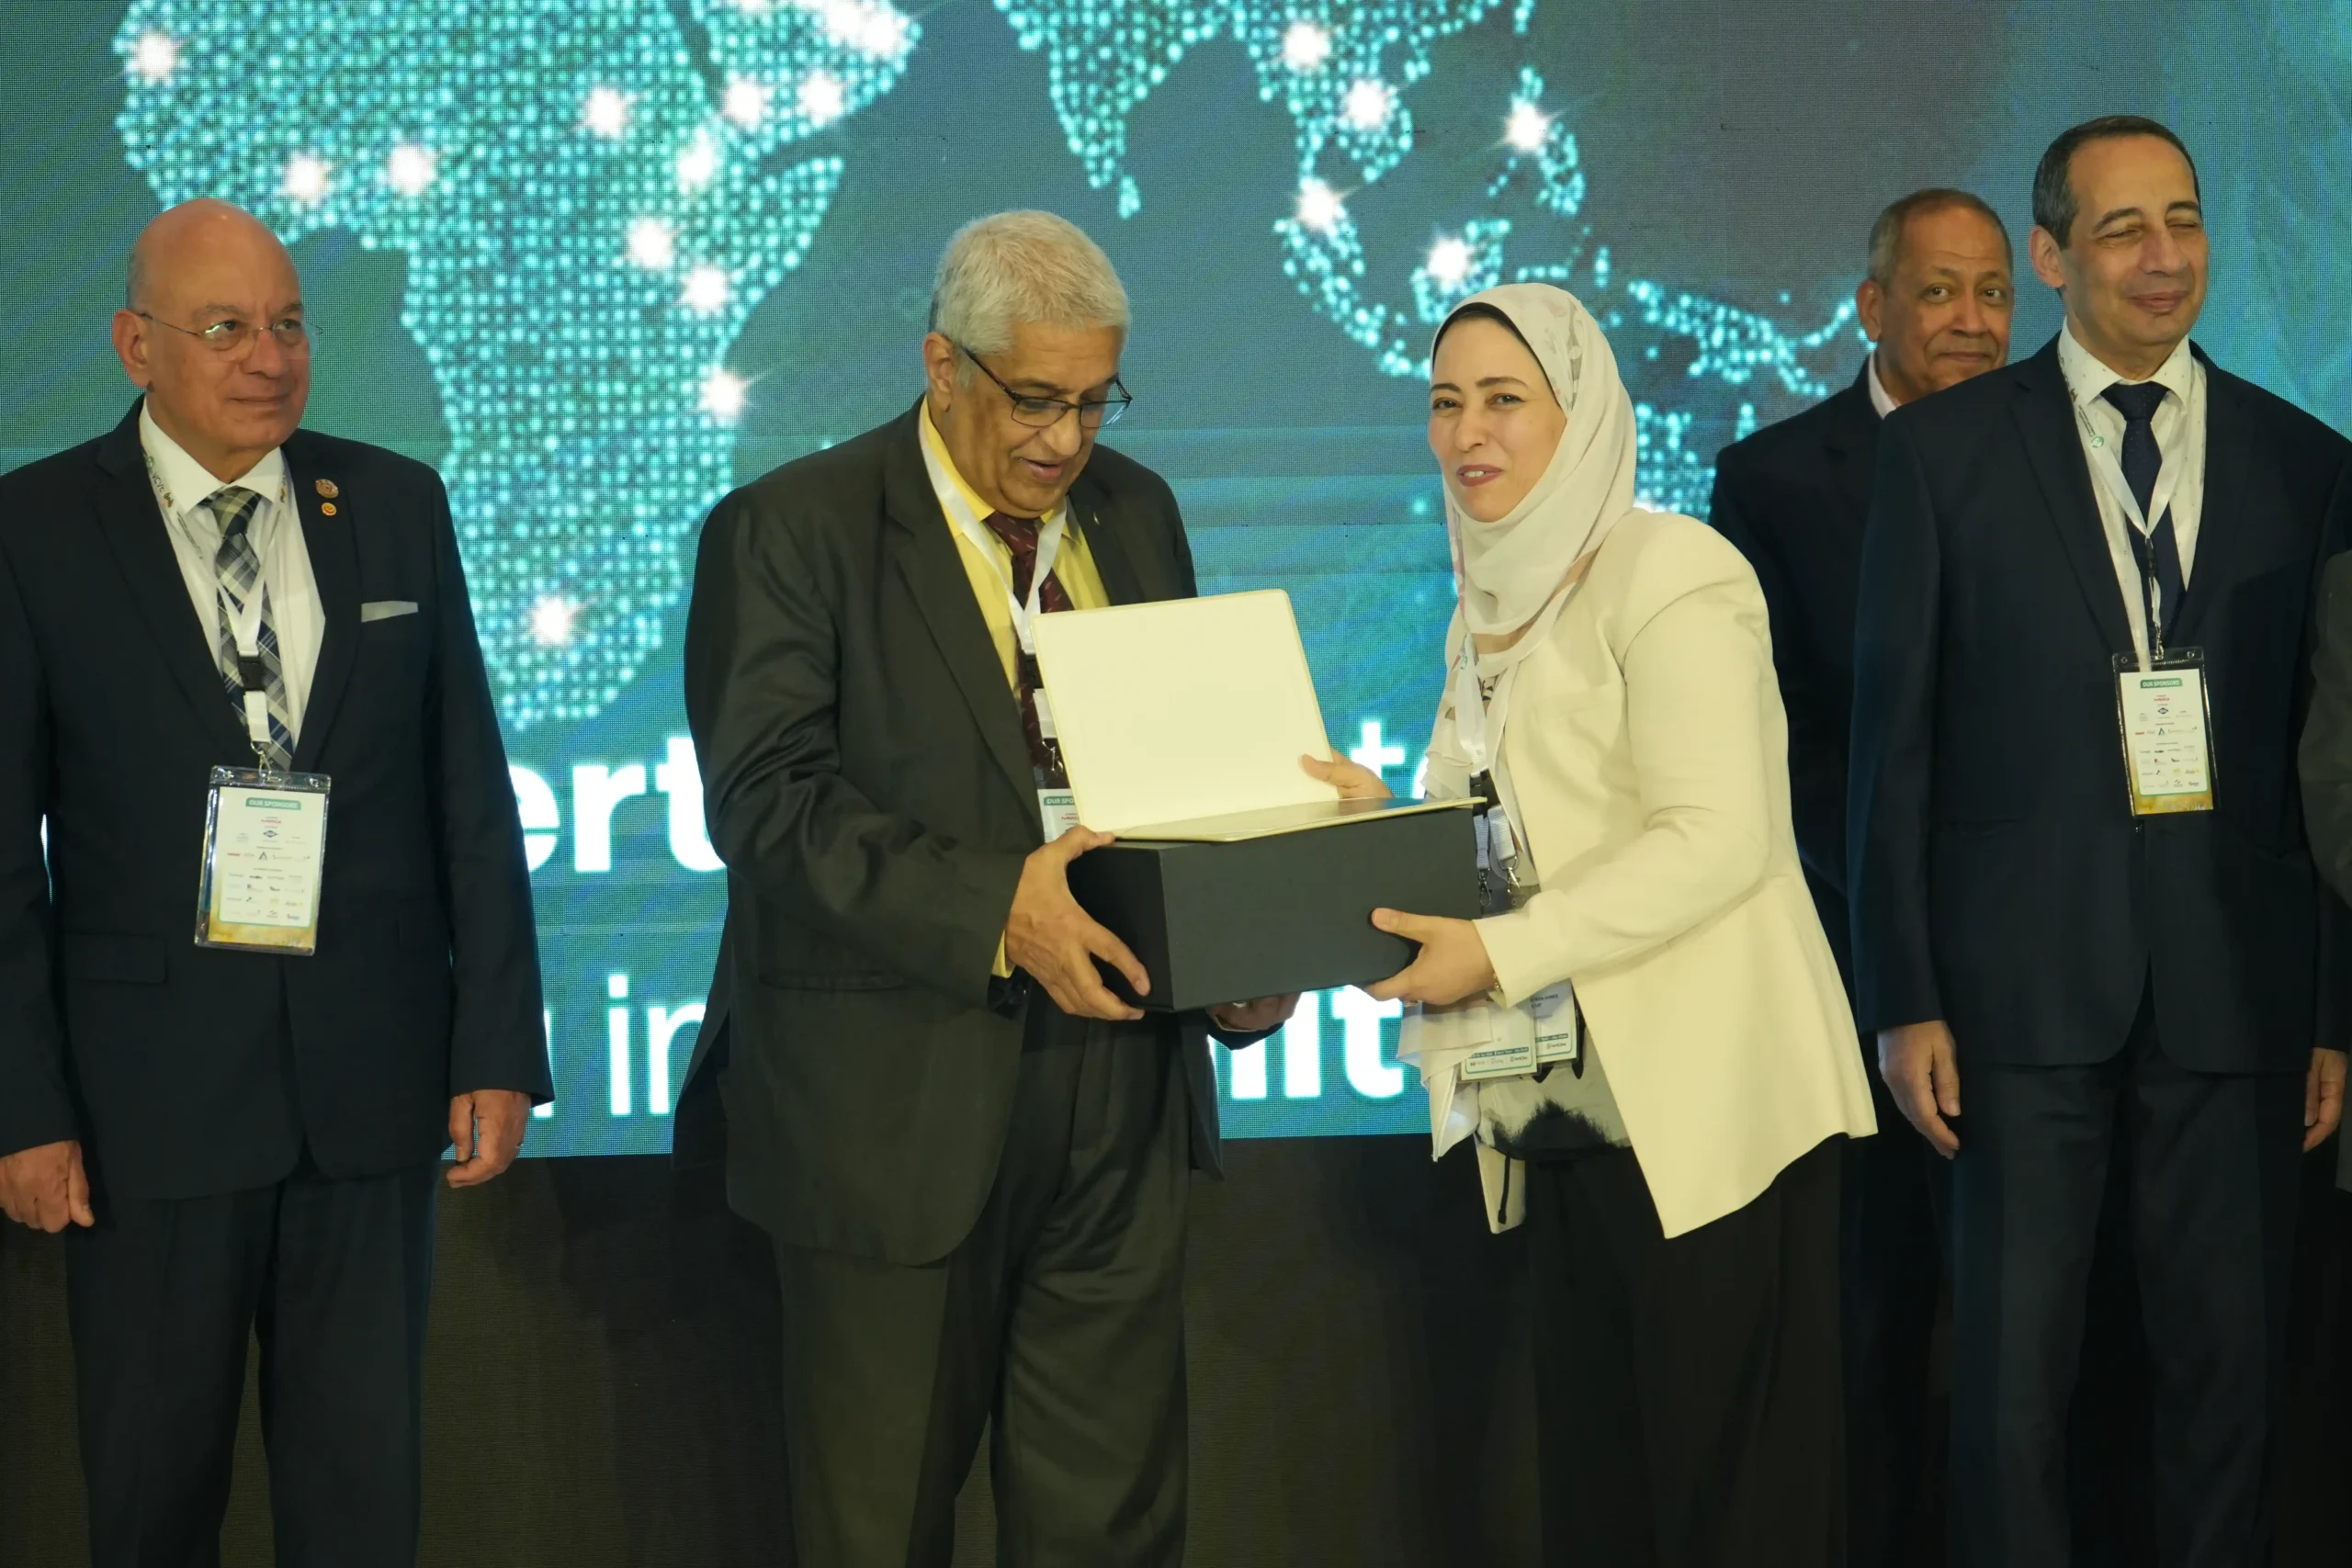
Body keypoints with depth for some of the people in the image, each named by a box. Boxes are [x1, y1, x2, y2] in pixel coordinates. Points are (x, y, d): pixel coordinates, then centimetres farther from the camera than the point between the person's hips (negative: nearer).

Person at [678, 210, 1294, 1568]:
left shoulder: (1136, 513, 12)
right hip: (900, 1102, -4)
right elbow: (769, 797, -17)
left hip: (1119, 1099, 5)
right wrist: (991, 910, -29)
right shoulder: (791, 530, -7)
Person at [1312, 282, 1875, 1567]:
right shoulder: (1489, 608, 16)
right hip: (1564, 1114, 8)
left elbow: (1716, 836, -18)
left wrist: (1501, 952, -21)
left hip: (1702, 1115, -8)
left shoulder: (1669, 573, -8)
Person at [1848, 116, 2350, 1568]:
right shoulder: (1944, 450, 2)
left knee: (2234, 1357, 6)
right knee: (2014, 1365, 4)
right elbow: (1894, 737, 1)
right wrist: (1903, 998, -3)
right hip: (2025, 980, -1)